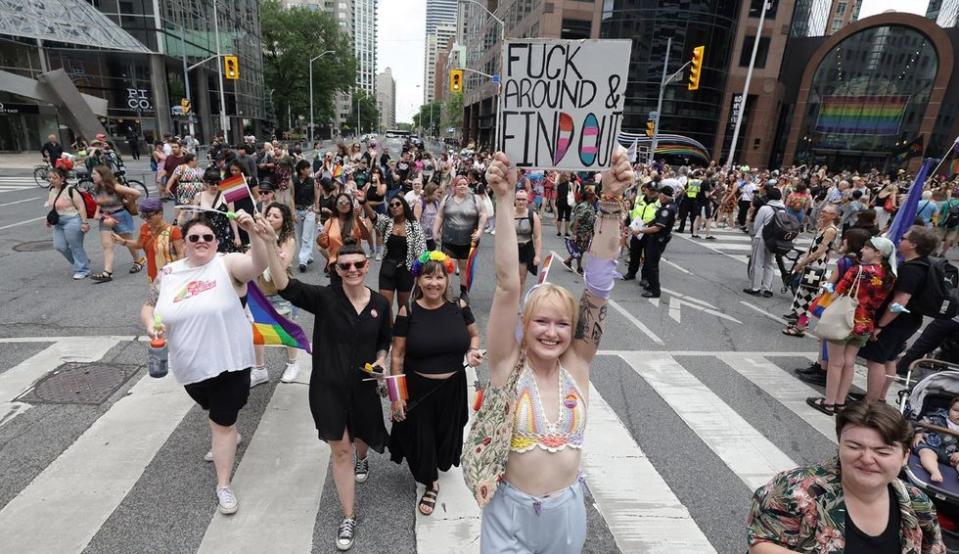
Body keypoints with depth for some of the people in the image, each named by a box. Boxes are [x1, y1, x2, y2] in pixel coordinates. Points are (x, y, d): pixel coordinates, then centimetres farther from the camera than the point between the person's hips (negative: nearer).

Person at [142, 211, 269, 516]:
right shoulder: (167, 274, 2)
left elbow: (259, 263, -32)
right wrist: (151, 324, -9)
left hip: (228, 361, -5)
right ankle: (227, 437, 59)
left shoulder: (227, 265, -13)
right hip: (190, 366, 5)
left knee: (223, 422, 4)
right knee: (215, 411, 28)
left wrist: (254, 232, -49)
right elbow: (148, 306, 13)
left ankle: (223, 485, 19)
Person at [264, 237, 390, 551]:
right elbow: (285, 286, -31)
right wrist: (270, 243, -44)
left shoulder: (380, 304, -5)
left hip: (363, 387, 3)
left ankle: (362, 459, 64)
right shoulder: (325, 298, -15)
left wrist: (381, 359, -10)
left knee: (362, 437, 25)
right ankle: (348, 518, 23)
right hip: (327, 387, -3)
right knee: (340, 450, 5)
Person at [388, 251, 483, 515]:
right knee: (421, 437, 13)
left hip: (452, 387, 2)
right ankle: (431, 484, 40)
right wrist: (396, 396, -9)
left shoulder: (458, 306, -8)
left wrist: (473, 351, -14)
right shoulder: (408, 312, -14)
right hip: (418, 388, -2)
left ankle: (438, 466, 56)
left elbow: (474, 334, 9)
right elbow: (397, 355, -9)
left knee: (446, 433, 22)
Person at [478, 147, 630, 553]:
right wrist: (504, 201, -34)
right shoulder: (508, 364, -17)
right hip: (511, 512, -2)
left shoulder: (577, 363, -11)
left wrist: (612, 201, -28)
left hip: (567, 512, 3)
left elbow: (598, 284, -21)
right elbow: (507, 285, -27)